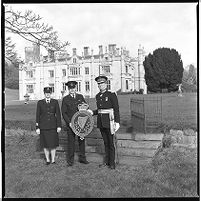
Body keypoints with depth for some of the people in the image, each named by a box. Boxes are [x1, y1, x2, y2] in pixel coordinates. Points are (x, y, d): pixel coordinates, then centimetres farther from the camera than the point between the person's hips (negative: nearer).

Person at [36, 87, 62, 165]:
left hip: (52, 126, 0)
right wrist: (37, 127, -2)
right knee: (45, 144, 8)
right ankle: (47, 160, 23)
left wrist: (59, 126, -4)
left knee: (53, 143, 2)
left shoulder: (55, 102, 1)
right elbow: (38, 115, 1)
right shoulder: (40, 102, 1)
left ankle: (53, 160, 16)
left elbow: (58, 114, 1)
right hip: (43, 126, 0)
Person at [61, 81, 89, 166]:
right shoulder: (65, 99, 1)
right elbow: (64, 113, -3)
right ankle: (70, 160, 15)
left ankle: (82, 158, 23)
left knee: (82, 140, 9)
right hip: (70, 123, -2)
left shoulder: (80, 97, 9)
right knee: (71, 141, 2)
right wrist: (69, 122, -14)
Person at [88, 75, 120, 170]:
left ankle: (112, 163, 12)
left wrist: (117, 122, -15)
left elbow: (116, 109, -10)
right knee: (105, 141, 14)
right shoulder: (98, 96, 11)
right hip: (100, 121, 6)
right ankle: (107, 161, 24)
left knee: (110, 142, 1)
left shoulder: (112, 95, -8)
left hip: (109, 120, -6)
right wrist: (92, 112, 3)